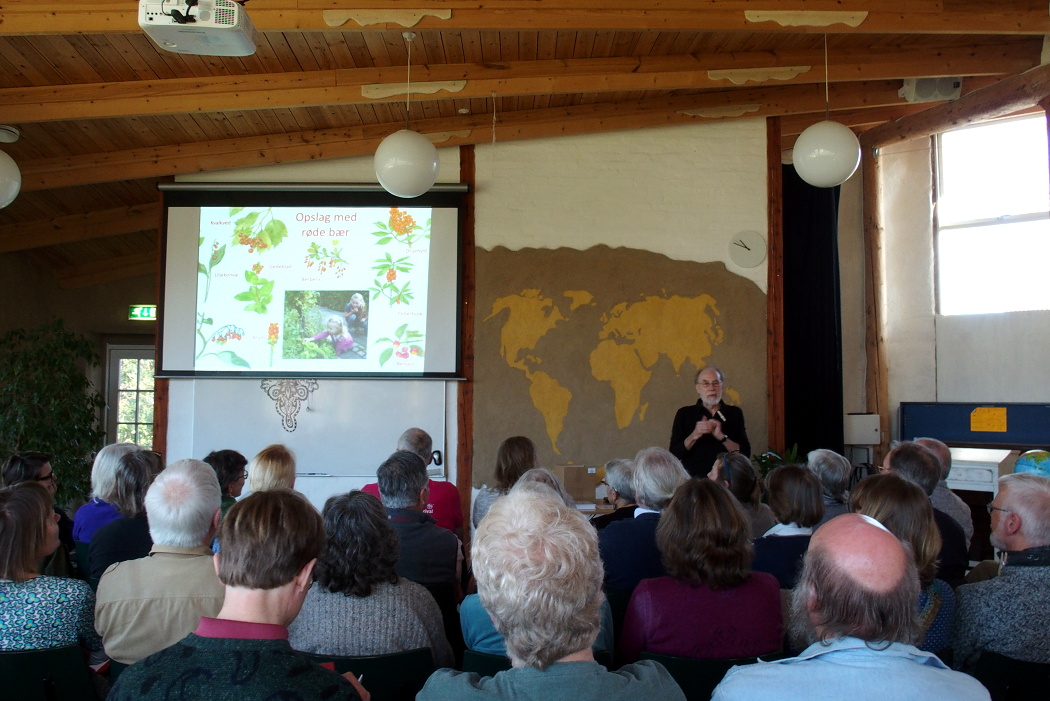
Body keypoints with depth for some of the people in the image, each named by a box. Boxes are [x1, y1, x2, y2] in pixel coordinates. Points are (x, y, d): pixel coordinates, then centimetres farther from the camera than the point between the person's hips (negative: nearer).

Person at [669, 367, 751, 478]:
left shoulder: (734, 413, 11)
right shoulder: (684, 414, 8)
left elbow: (745, 454, 3)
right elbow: (674, 454, 1)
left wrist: (721, 436, -11)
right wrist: (694, 436, -14)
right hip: (694, 478, -1)